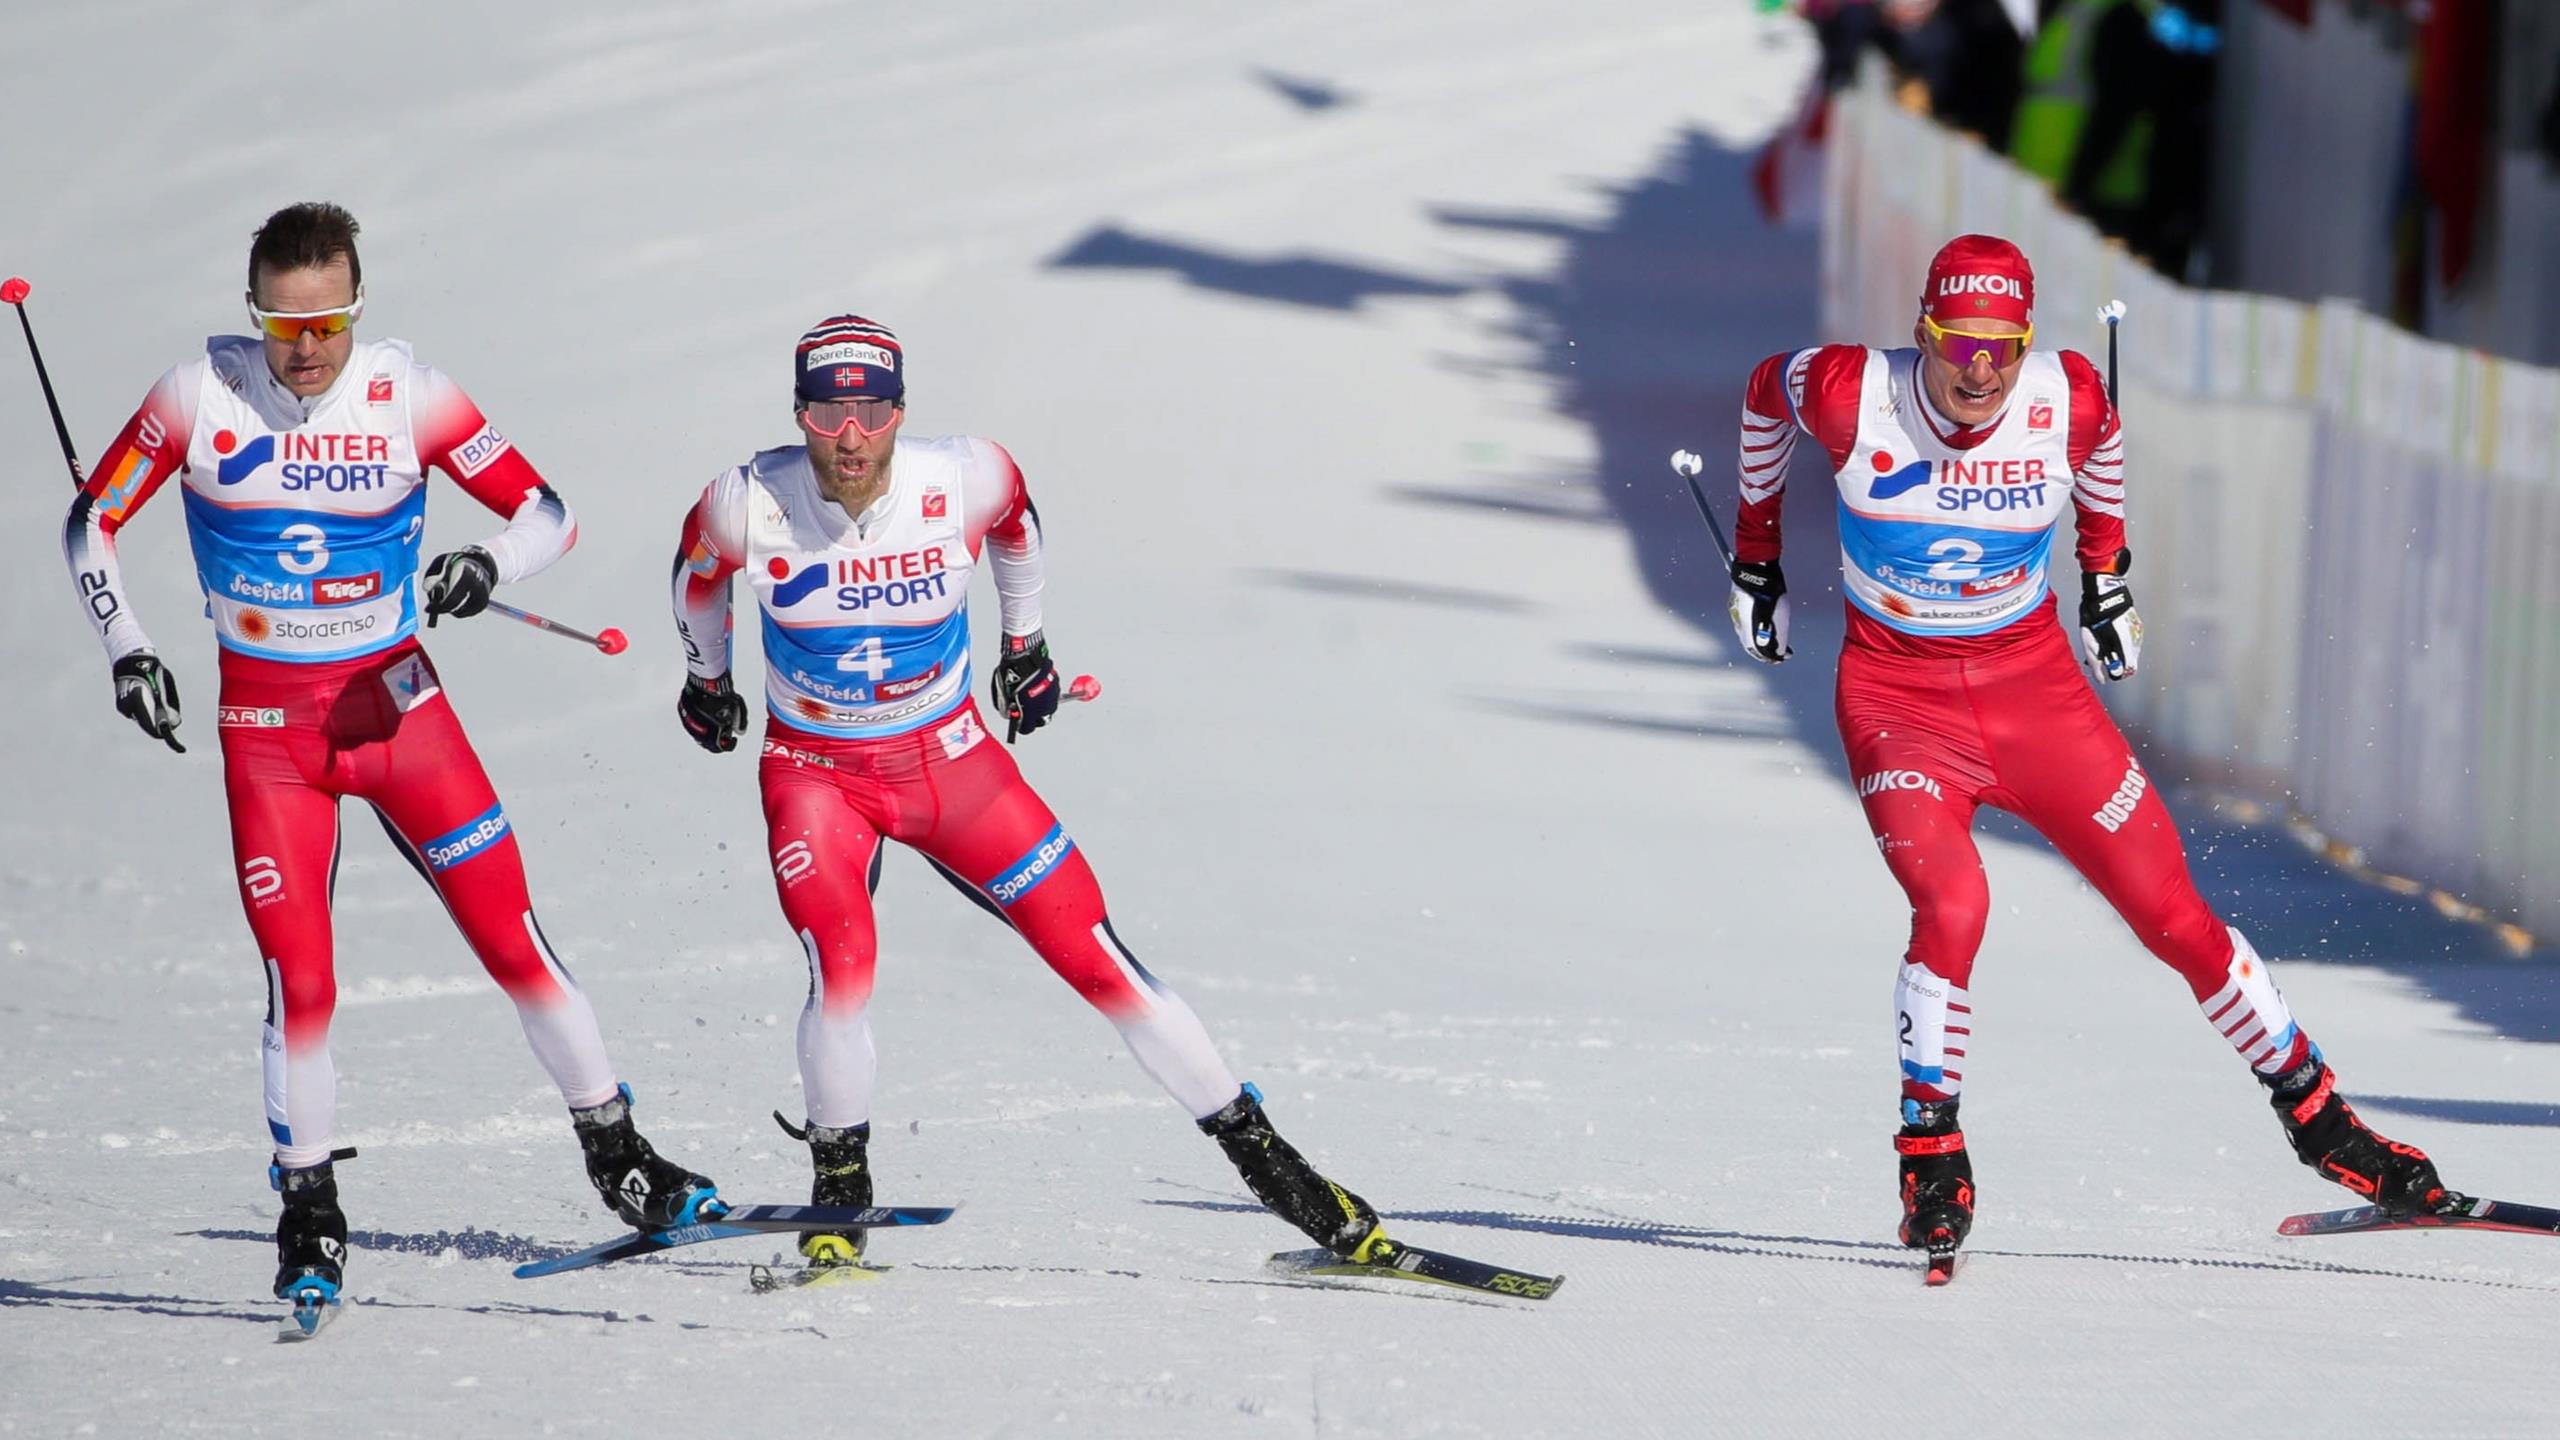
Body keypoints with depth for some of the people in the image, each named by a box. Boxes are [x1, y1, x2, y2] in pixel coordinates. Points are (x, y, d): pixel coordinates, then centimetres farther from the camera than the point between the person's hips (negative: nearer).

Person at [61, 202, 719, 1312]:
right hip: (267, 729, 0)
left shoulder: (406, 394, -9)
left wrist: (487, 566, -25)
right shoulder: (200, 395, -9)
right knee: (301, 980, -8)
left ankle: (616, 1155, 9)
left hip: (396, 704, 0)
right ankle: (308, 1213, 9)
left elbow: (547, 514, -3)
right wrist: (126, 653, -12)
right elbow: (91, 525, 1)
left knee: (512, 941, -5)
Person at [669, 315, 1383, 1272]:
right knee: (842, 966, -25)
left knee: (1095, 958, -4)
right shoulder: (749, 506, -20)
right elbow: (699, 576, 4)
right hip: (814, 772, -1)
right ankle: (839, 1193, -1)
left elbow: (1016, 525, 7)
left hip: (950, 760, 1)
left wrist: (1026, 643, 21)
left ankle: (1259, 1154, 6)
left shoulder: (962, 483, -18)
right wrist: (706, 679, 20)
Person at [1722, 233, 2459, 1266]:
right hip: (1899, 703, -2)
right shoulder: (1852, 395, -18)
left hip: (2036, 692, 2)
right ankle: (1930, 1154, -7)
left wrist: (2106, 576, 20)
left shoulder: (2068, 399, -14)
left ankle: (2315, 1114, 18)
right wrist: (1755, 554, 14)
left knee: (2173, 915, 0)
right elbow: (1765, 393, 5)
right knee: (1951, 907, -26)